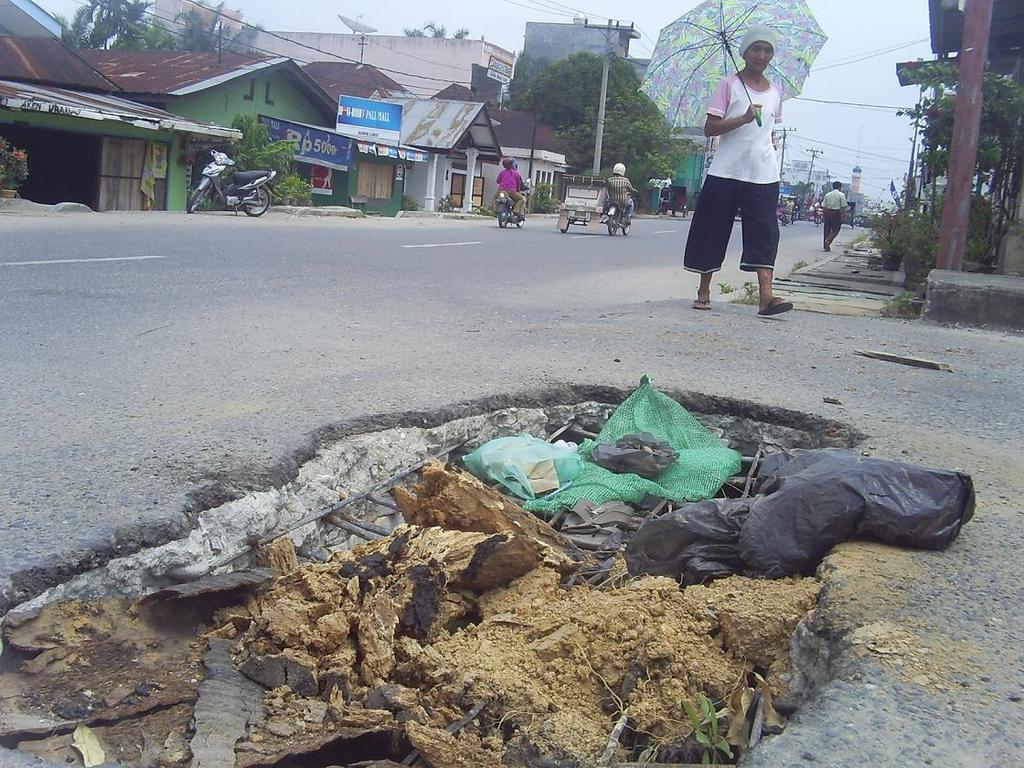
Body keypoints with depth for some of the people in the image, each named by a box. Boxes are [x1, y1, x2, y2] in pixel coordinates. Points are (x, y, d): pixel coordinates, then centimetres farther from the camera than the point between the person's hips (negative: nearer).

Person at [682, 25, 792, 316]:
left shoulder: (775, 93, 14)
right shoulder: (730, 85, 1)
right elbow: (709, 128, -7)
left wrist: (770, 143, 13)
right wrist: (742, 119, -20)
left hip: (763, 175, 3)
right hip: (726, 172, -3)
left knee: (765, 231, -9)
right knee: (712, 230, 2)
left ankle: (766, 294, -17)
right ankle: (704, 292, 14)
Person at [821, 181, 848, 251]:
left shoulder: (827, 195, 11)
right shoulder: (841, 195, -2)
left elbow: (824, 206, 9)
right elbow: (843, 207, -8)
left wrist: (825, 215, 14)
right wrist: (842, 216, -6)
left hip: (827, 213, 4)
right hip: (836, 213, -4)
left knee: (827, 229, 10)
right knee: (835, 230, 3)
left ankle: (826, 246, 12)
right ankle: (828, 240, -20)